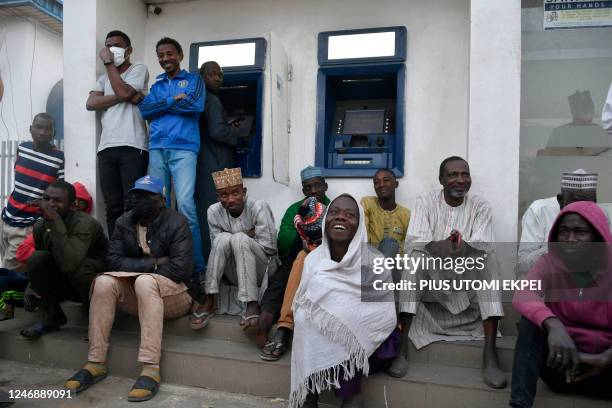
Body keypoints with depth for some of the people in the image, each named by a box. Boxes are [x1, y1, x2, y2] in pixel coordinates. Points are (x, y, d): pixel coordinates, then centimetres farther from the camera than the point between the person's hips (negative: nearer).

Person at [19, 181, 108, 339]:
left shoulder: (85, 223, -26)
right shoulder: (40, 226, -4)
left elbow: (68, 264, -43)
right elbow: (38, 266, 12)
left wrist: (56, 220, -41)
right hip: (64, 284, 5)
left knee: (81, 267, -36)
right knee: (37, 259, -18)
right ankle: (52, 316, -2)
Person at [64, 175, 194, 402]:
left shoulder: (176, 223, -10)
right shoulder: (123, 223, 5)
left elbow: (181, 268, -20)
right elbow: (114, 261, -5)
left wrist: (138, 268, -11)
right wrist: (153, 263, -16)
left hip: (172, 292, -5)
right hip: (135, 292, 5)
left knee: (144, 281, -35)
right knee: (104, 282, -22)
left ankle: (151, 370, -37)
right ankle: (96, 363, -16)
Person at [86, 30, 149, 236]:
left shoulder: (138, 68, 11)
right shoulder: (104, 77, 25)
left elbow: (123, 91, -7)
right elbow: (91, 103, 8)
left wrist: (108, 62, 4)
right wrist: (123, 98, -4)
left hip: (132, 147, -5)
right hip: (106, 148, 5)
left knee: (133, 206, -9)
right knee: (113, 207, 2)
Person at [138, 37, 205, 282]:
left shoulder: (193, 79, 13)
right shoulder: (155, 84, 23)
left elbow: (196, 105, -7)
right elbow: (144, 109, 6)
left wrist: (162, 105, 2)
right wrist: (173, 100, -4)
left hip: (183, 147, -4)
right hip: (157, 148, 5)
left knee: (185, 203, -16)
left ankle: (196, 264, -9)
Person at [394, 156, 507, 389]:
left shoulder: (480, 206, 0)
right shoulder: (425, 202, -2)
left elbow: (483, 246, -15)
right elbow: (413, 242, -17)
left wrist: (463, 248, -39)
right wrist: (441, 246, -38)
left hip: (467, 279, 1)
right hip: (431, 277, -1)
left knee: (488, 257, -26)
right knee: (415, 255, -29)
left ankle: (490, 351, -30)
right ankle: (402, 345, -32)